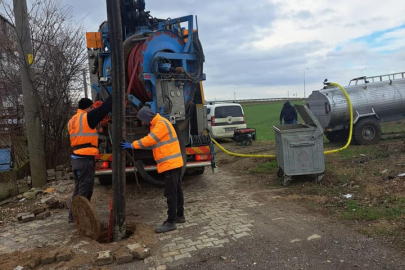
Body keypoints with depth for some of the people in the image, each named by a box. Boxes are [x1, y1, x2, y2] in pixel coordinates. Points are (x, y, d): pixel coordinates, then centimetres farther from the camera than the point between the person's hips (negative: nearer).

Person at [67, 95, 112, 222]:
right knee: (85, 189, 0)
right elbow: (104, 108, -11)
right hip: (86, 159, -9)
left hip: (76, 158, 9)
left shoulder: (72, 120, 15)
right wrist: (114, 95, -1)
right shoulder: (87, 117, -11)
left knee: (78, 188, 19)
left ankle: (73, 215, 27)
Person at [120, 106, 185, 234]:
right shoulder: (157, 124, 17)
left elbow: (149, 140, -20)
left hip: (170, 163, -10)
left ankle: (170, 222, 0)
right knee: (176, 191, 17)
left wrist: (132, 145, -14)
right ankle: (180, 215, 28)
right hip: (173, 163, 10)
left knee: (170, 193, -6)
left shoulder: (161, 123, -15)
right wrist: (134, 145, 4)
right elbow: (152, 142, 13)